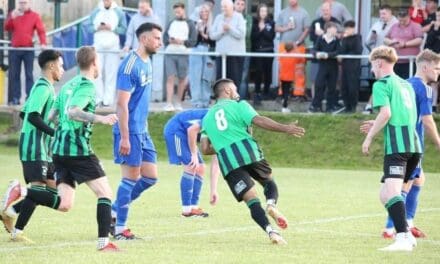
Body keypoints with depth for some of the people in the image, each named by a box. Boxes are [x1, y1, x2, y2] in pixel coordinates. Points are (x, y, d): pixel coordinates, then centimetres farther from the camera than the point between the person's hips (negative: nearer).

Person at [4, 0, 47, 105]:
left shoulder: (35, 16, 4)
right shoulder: (13, 14, 11)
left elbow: (41, 30, -4)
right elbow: (7, 28, 2)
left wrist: (43, 43, -20)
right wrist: (12, 18, -15)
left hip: (28, 49, -2)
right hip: (14, 49, 2)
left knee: (29, 74, -3)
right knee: (14, 74, 1)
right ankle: (15, 98, 3)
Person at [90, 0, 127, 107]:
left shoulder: (119, 12, 3)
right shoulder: (96, 12, 9)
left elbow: (123, 29, 0)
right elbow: (90, 27, 9)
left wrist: (112, 28, -15)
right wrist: (97, 27, -11)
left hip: (113, 46, -2)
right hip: (98, 46, 2)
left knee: (111, 74, -4)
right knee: (97, 72, -2)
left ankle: (108, 99, -3)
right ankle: (98, 98, 2)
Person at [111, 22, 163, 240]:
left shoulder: (147, 62, 12)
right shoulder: (130, 65, -17)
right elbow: (122, 104, -19)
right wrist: (124, 137, -21)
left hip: (142, 132, 9)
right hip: (130, 132, -9)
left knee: (150, 177, 9)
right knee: (131, 178, -4)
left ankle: (114, 211, 18)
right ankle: (120, 228, 4)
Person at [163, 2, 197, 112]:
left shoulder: (189, 24, 7)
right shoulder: (171, 23, 15)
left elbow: (193, 40, -1)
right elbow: (165, 37, 11)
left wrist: (182, 42, -15)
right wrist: (169, 40, -11)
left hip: (183, 54, -1)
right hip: (170, 53, 1)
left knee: (182, 79, 3)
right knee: (170, 78, -7)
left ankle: (178, 103, 13)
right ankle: (169, 103, -11)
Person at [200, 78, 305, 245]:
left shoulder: (207, 117, 23)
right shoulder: (238, 106, 11)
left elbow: (205, 149, 16)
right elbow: (258, 120, -6)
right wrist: (285, 129, -7)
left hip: (227, 162, 2)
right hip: (247, 150, -2)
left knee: (252, 200, -1)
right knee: (269, 182, 20)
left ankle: (270, 231, -23)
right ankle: (271, 203, -14)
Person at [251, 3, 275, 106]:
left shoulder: (271, 23, 6)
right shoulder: (255, 22, 3)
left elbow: (271, 36, -3)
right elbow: (252, 37, -3)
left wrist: (263, 29, -12)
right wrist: (259, 30, -15)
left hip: (268, 50, 1)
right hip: (257, 50, -1)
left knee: (267, 71, 4)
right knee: (258, 71, -10)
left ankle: (266, 91, 19)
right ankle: (257, 94, -10)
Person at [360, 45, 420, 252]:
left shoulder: (381, 84, 0)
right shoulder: (406, 85, 25)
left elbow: (386, 113, -14)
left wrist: (369, 137, -6)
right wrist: (376, 127, 33)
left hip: (396, 145, -8)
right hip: (414, 145, 8)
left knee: (390, 192, -20)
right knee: (387, 194, 20)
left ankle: (404, 237, -37)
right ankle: (406, 236, 19)